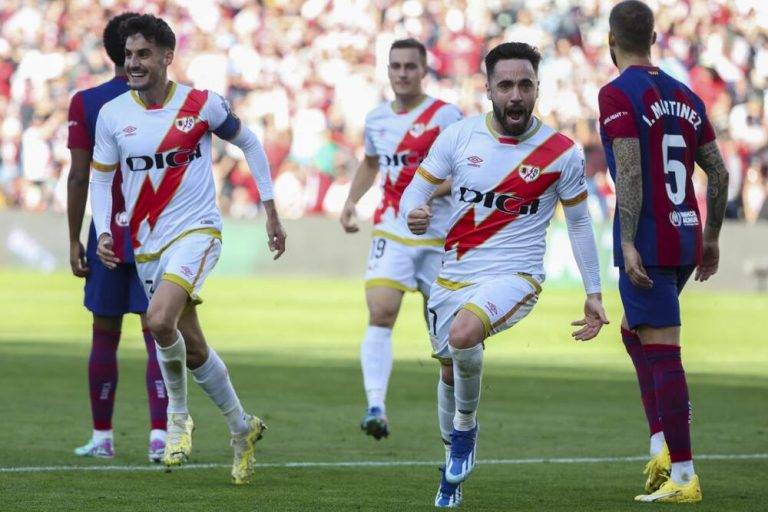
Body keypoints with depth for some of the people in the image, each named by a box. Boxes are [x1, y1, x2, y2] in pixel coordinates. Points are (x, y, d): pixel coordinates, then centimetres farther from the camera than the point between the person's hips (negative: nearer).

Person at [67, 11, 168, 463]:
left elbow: (79, 177, -4)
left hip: (107, 239, 0)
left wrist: (74, 242, 1)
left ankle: (102, 437, 15)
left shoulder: (85, 103, -1)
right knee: (157, 335, 0)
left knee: (105, 336, 10)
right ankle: (160, 433, -12)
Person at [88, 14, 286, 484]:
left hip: (196, 231, -4)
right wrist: (104, 232, -6)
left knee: (160, 320, -28)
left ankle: (178, 415, -5)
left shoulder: (203, 105, -6)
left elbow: (249, 143, 8)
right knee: (192, 348, 8)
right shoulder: (112, 115, 0)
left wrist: (270, 211, 8)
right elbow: (100, 177, 10)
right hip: (147, 244, 4)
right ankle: (243, 428, 28)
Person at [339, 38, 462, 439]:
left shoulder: (445, 116, -7)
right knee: (380, 314, -18)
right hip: (391, 234, 3)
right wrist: (351, 201, 15)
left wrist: (429, 190, -29)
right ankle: (375, 407, -25)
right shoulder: (376, 119, 10)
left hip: (439, 236, -3)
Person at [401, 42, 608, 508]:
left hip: (514, 275, -4)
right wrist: (414, 214, -23)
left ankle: (466, 428, -7)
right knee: (450, 370, 13)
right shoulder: (459, 136, -2)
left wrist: (594, 294, 8)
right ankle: (453, 471, 39)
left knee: (463, 334, -32)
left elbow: (579, 223, 7)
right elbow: (417, 189, 2)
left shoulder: (562, 153, -5)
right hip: (454, 274, 4)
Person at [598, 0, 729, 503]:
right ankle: (663, 446, 12)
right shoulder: (685, 97, 12)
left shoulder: (618, 95, -8)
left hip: (648, 245, -7)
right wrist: (710, 237, 23)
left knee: (662, 354, -6)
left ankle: (683, 476, -7)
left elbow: (630, 172, -19)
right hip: (686, 241, 7)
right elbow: (718, 173, 13)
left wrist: (628, 243, -21)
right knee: (635, 332, 23)